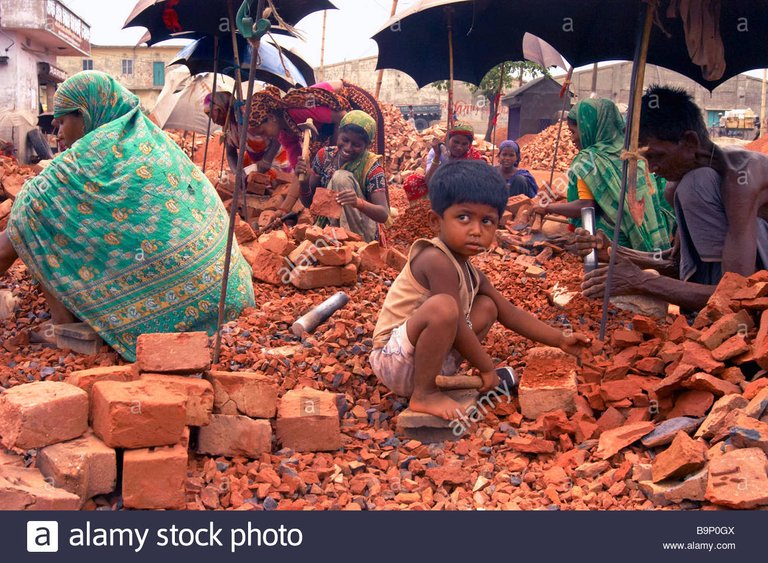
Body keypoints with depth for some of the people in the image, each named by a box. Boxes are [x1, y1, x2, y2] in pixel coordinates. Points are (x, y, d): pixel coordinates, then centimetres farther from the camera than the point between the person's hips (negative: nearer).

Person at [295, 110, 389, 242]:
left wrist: (359, 203, -42)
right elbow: (308, 202, 2)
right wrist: (304, 181, -20)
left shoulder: (371, 167, -14)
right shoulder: (324, 156, -4)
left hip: (361, 232, -3)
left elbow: (384, 215, -22)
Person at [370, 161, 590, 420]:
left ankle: (434, 378, 4)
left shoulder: (469, 270, 6)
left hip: (429, 357, 10)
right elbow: (454, 325, -23)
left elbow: (509, 313, 15)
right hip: (395, 360, -10)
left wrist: (560, 340, 11)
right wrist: (486, 367, -11)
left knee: (487, 307, 12)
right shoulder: (436, 260, -23)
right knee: (443, 306, -34)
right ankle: (424, 394, -15)